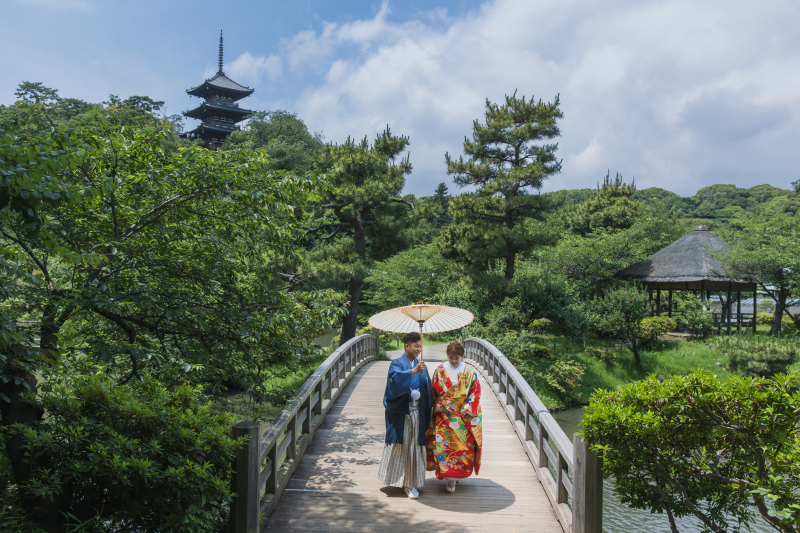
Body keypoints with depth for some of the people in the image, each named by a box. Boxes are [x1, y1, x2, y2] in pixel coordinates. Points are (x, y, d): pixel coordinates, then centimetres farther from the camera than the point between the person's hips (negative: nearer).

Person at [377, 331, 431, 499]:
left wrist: (427, 415, 6)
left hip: (417, 413, 4)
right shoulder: (397, 364, -3)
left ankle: (411, 484, 12)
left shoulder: (422, 366, 11)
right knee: (398, 445, 3)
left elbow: (428, 390, 13)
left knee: (414, 447, 4)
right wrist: (413, 371, -36)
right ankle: (396, 478, 21)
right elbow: (395, 380, -25)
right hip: (400, 413, -3)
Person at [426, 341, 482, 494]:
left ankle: (459, 473, 17)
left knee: (463, 445, 1)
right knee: (445, 444, -3)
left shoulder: (469, 371, 1)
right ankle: (450, 480, 9)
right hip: (444, 415, 0)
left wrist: (467, 408, -9)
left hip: (463, 415, 0)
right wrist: (438, 406, -4)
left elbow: (476, 392, 1)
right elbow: (433, 392, 6)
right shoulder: (440, 370, 1)